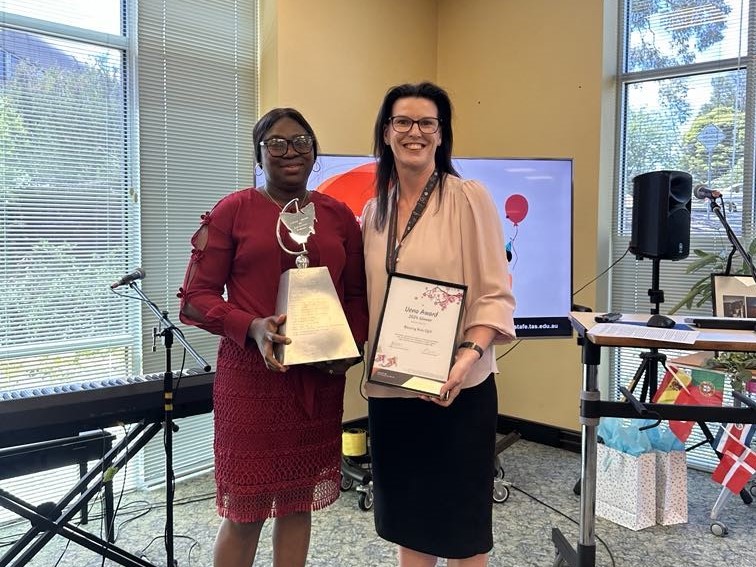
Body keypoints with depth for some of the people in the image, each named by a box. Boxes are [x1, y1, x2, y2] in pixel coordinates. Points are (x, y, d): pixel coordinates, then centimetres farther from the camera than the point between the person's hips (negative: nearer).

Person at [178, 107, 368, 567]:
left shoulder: (339, 215, 9)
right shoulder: (232, 211, -1)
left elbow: (357, 293, 14)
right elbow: (197, 296, -3)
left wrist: (351, 345, -4)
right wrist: (252, 327, -19)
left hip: (320, 377, 4)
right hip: (251, 374, -3)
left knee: (298, 501, 14)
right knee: (244, 510, 4)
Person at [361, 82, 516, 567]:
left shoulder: (470, 197, -8)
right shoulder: (375, 209, 9)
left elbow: (496, 293, -12)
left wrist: (469, 354, -26)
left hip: (455, 387, -5)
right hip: (390, 387, 5)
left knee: (460, 522, 9)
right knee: (406, 514, 18)